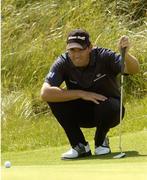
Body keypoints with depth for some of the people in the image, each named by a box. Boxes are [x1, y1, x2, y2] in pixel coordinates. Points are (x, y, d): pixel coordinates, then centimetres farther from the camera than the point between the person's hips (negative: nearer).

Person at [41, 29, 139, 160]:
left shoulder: (104, 57, -20)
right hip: (81, 113, 2)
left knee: (108, 106, -36)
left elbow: (134, 69, -33)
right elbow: (45, 93, -29)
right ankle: (80, 146, -9)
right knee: (55, 99, -24)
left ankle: (100, 141, -2)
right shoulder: (63, 63, -17)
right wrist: (81, 94, -32)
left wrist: (125, 54, -56)